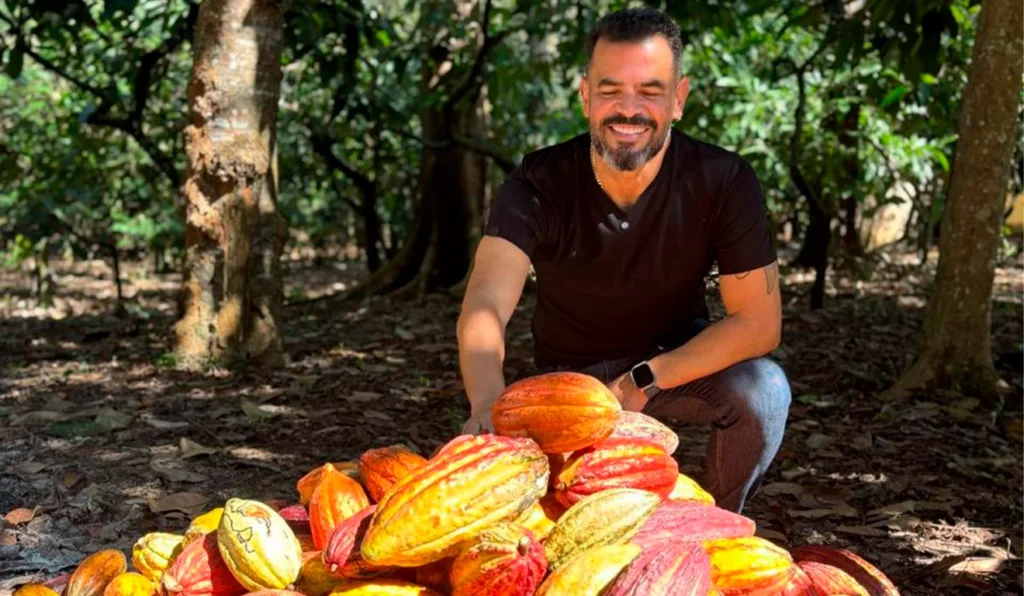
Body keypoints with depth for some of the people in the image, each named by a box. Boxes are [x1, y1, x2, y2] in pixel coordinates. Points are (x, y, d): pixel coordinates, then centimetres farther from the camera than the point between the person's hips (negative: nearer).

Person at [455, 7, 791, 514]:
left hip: (677, 359, 0)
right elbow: (484, 307, -40)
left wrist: (645, 382, -28)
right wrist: (490, 406, -61)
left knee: (763, 390, -28)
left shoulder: (723, 182, -22)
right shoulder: (538, 186, -25)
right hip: (569, 372, 0)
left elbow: (759, 322, -21)